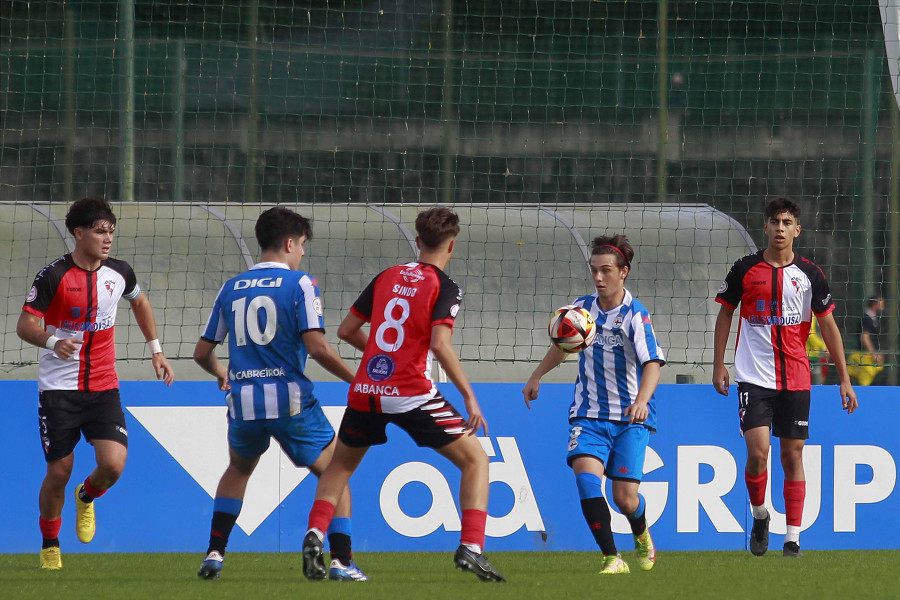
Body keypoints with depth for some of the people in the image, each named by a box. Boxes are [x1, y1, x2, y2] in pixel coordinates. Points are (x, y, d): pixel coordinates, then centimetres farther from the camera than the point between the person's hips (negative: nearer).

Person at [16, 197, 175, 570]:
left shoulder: (119, 273, 2)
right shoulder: (54, 276, -11)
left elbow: (140, 302, 24)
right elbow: (25, 324, -13)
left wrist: (156, 350, 22)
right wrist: (51, 341, -33)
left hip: (103, 388, 3)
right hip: (59, 388, -3)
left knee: (113, 464, -15)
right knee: (59, 472, -1)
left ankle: (87, 497, 20)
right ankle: (50, 545, 22)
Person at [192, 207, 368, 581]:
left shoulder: (231, 289, 11)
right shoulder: (299, 284, -4)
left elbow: (202, 352, 16)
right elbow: (317, 347, -15)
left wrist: (221, 374, 37)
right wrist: (355, 379, -2)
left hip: (243, 401, 4)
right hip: (289, 399, -4)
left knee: (238, 469, 31)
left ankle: (214, 553, 20)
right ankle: (341, 561, -5)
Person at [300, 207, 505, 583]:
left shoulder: (387, 278, 12)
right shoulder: (445, 288, -3)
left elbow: (346, 330, 16)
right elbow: (440, 344, -17)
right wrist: (469, 396, -13)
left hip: (365, 392, 5)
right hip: (411, 394, -5)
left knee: (340, 466, 26)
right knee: (475, 461, 7)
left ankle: (314, 535, 5)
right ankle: (471, 548, -10)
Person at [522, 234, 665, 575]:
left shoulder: (635, 315, -14)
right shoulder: (582, 308, 2)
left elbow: (652, 364, -26)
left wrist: (642, 400, -43)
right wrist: (536, 377, 25)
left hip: (630, 418, -3)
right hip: (589, 415, 3)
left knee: (625, 497, -7)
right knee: (586, 478, -22)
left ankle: (641, 535, 30)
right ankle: (612, 558, -18)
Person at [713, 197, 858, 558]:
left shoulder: (809, 275, 3)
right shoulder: (745, 270, 1)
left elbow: (828, 325, 7)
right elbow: (725, 313, 10)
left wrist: (844, 378, 4)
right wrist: (718, 365, 4)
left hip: (796, 379, 1)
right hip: (754, 376, -1)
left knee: (793, 454, 2)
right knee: (757, 451, -14)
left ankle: (793, 538, 8)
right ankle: (759, 515, 12)